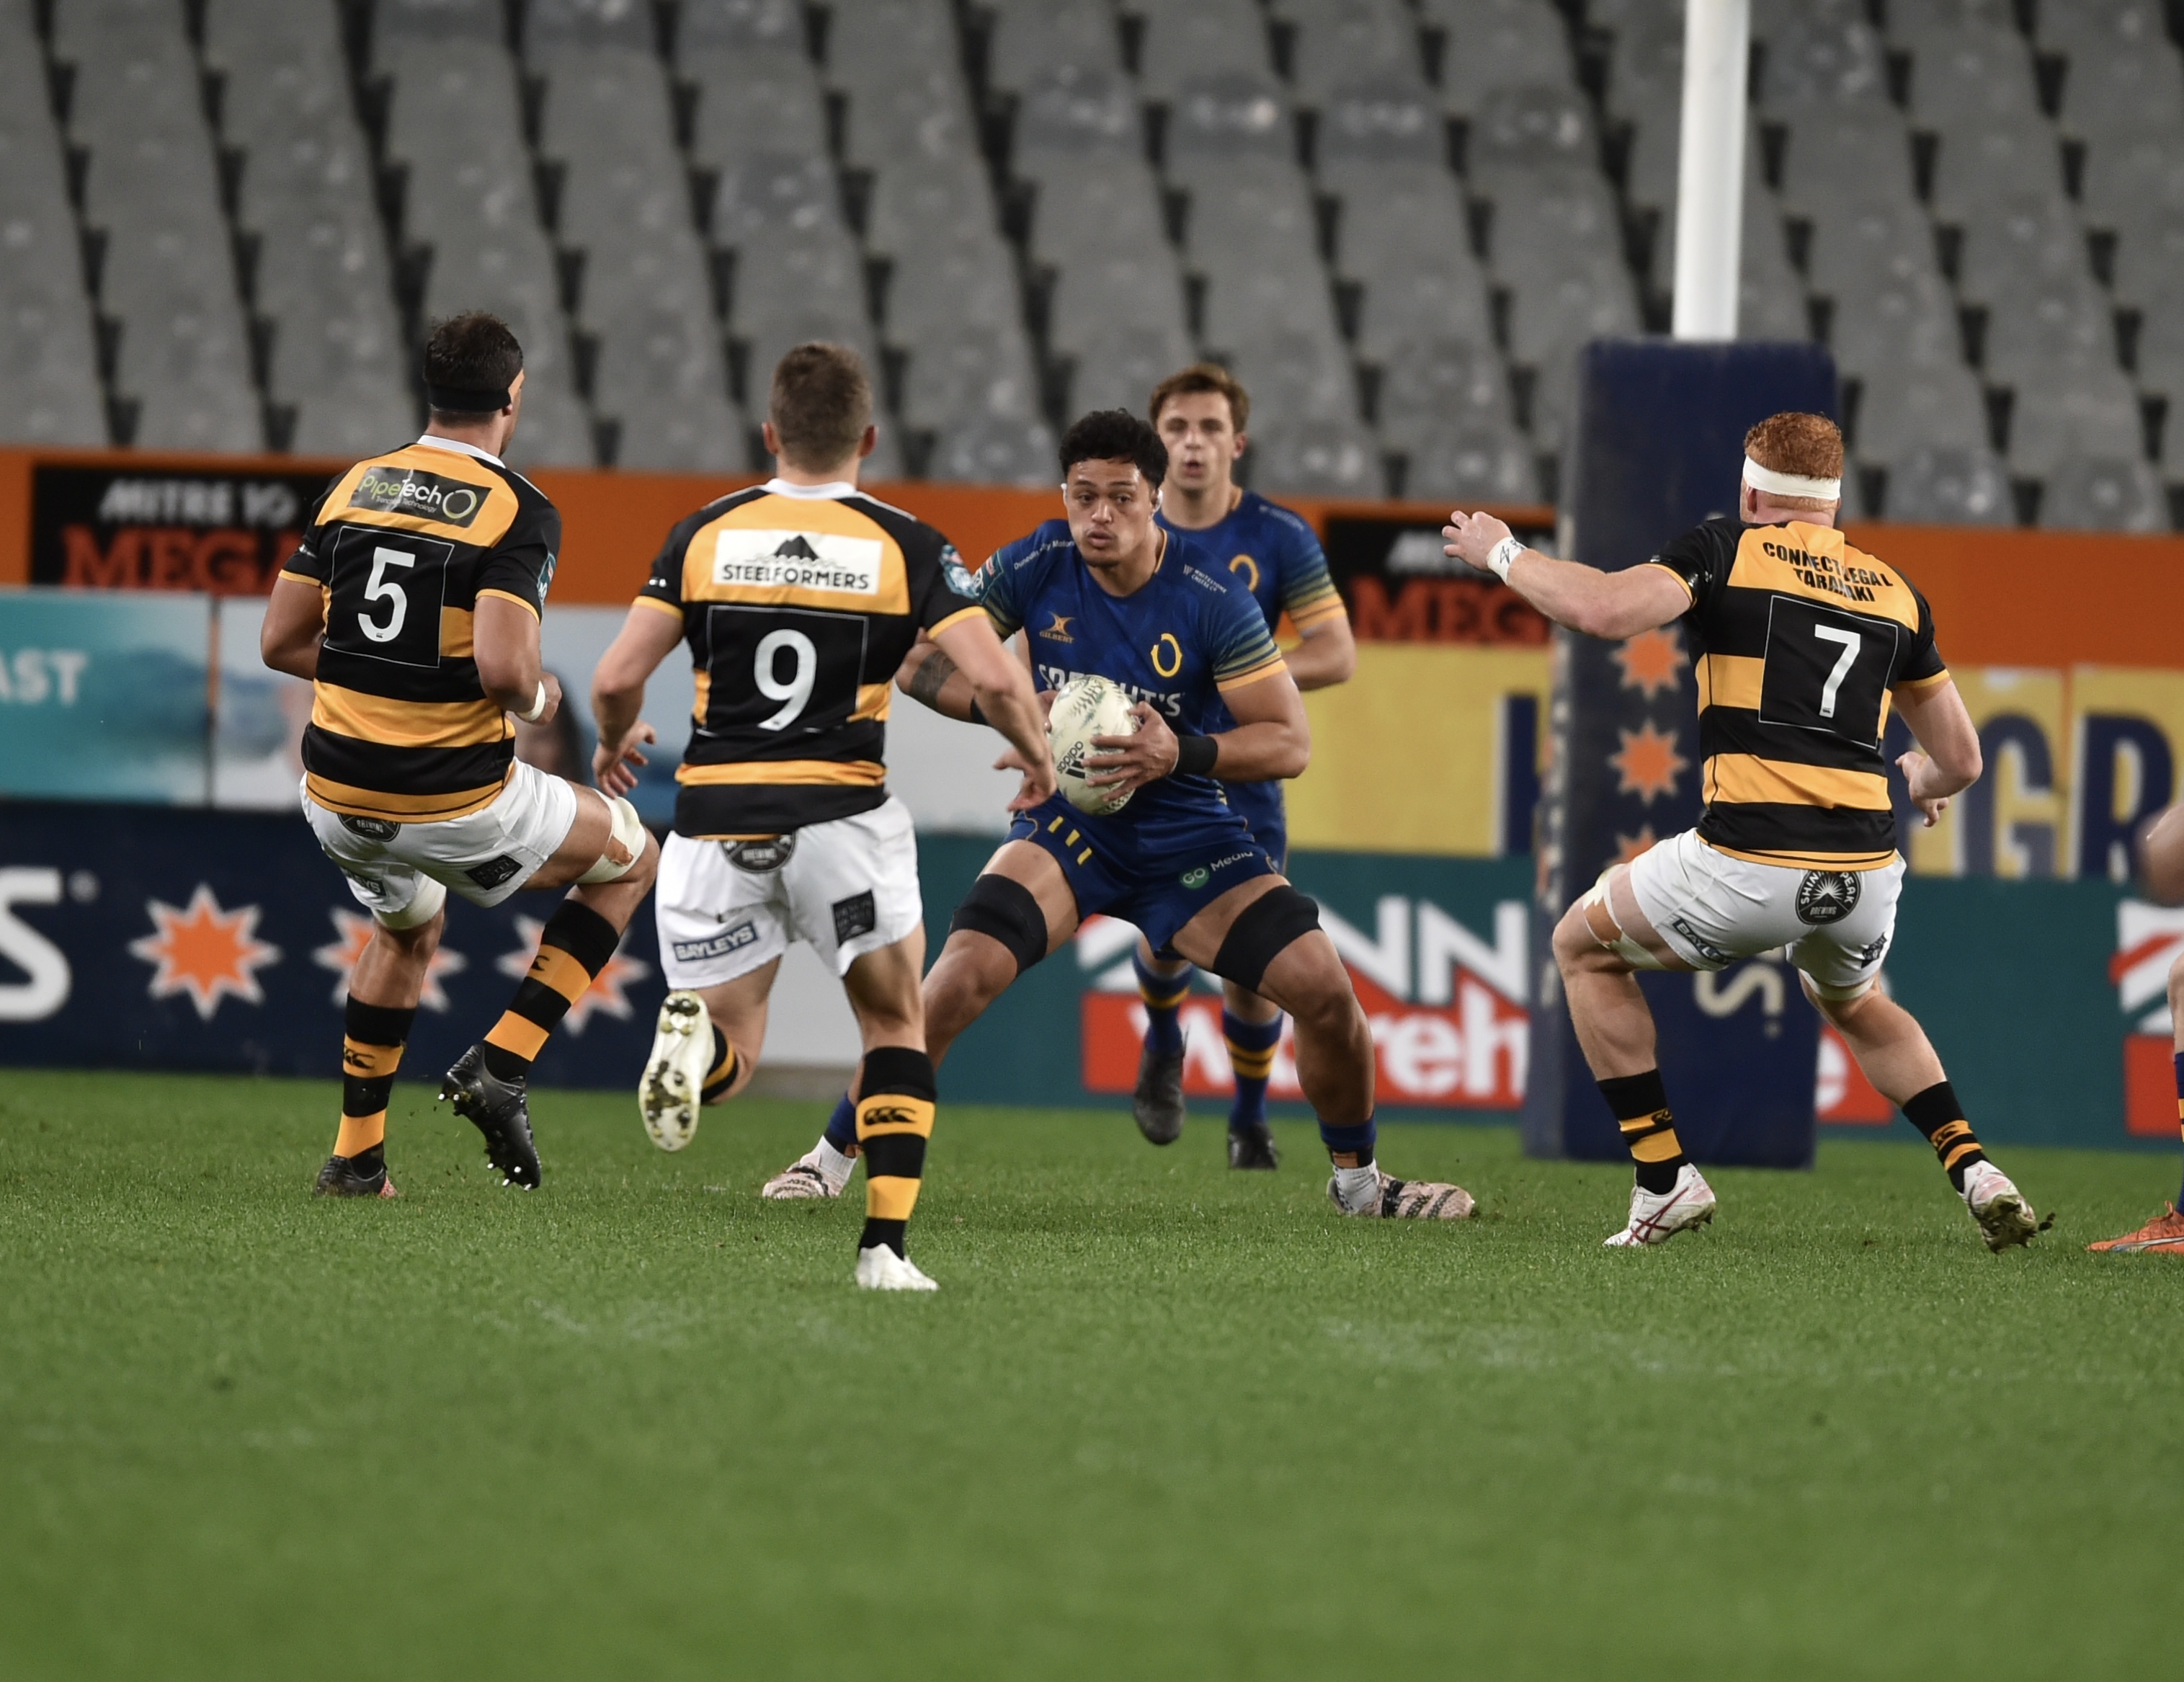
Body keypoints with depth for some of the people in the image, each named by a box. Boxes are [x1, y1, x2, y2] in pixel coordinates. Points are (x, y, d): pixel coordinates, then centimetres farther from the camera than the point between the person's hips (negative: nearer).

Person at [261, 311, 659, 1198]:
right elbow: (502, 667, -24)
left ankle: (356, 1154, 33)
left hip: (337, 792, 6)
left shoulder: (354, 486, 4)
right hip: (456, 802, -6)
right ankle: (499, 1064, 8)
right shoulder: (517, 510, -13)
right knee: (631, 859, 20)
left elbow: (281, 641, 6)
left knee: (408, 928, 36)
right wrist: (537, 699, -2)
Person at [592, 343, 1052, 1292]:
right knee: (897, 1026, 18)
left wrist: (615, 742, 23)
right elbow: (994, 681, -9)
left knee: (726, 1063, 12)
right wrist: (1036, 755, 12)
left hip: (716, 824, 1)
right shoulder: (904, 545, 1)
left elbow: (616, 681, 0)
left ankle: (693, 1035, -26)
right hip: (840, 817, -1)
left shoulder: (706, 534, 5)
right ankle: (884, 1245, 3)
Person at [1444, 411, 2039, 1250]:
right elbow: (1960, 760, 21)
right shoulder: (1894, 592, 17)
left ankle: (1665, 1181, 14)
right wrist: (1917, 779, 46)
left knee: (1583, 947, 22)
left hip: (1750, 864, -5)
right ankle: (1975, 1172, 19)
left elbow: (1603, 609, -13)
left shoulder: (1729, 550, 4)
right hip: (1866, 871, 5)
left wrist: (1503, 553, 5)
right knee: (1854, 1003, 38)